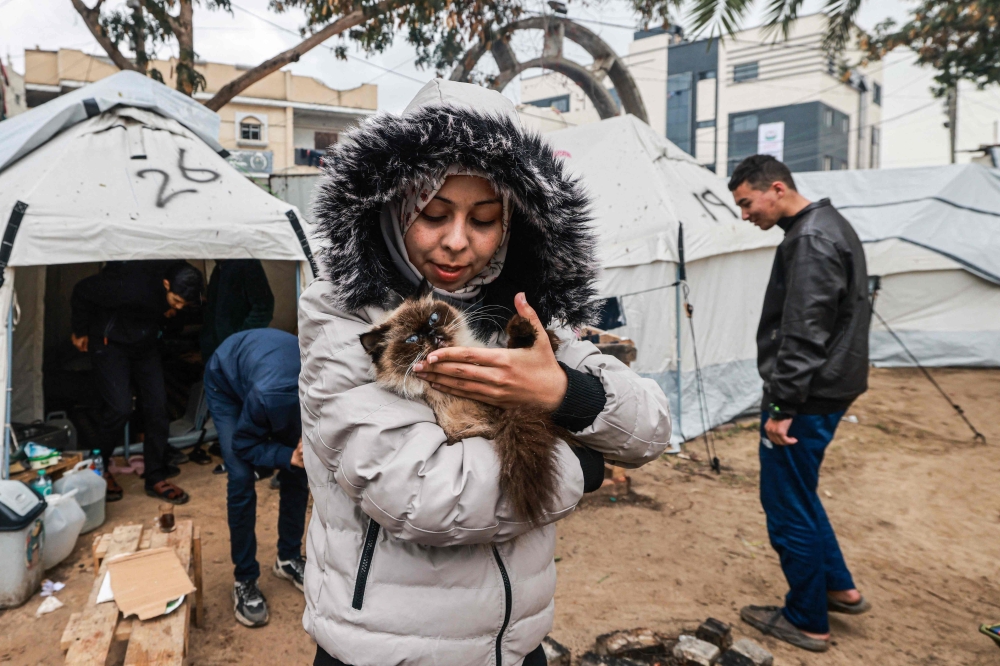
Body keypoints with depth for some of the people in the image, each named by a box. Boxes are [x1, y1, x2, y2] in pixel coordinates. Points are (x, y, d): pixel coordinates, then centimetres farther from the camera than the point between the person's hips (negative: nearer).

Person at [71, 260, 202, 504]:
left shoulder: (180, 285, -17)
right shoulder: (130, 286, -36)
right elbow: (82, 292, -19)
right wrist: (80, 332, -7)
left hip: (145, 344, 6)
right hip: (111, 344, -5)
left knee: (157, 406, -1)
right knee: (119, 408, -13)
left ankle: (156, 479, 9)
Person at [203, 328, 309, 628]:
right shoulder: (270, 396, -44)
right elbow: (243, 444, -22)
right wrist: (289, 456, -37)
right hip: (225, 381, -4)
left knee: (297, 473, -2)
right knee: (241, 481, -14)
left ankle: (289, 558, 17)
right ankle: (245, 581, 1)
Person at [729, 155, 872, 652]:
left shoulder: (811, 240, -20)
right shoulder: (828, 225, 13)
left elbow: (804, 337, -25)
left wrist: (783, 406, -22)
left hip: (807, 398, -10)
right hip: (827, 389, 10)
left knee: (788, 505, 3)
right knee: (797, 495, 22)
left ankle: (807, 621, 20)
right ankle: (839, 588, 35)